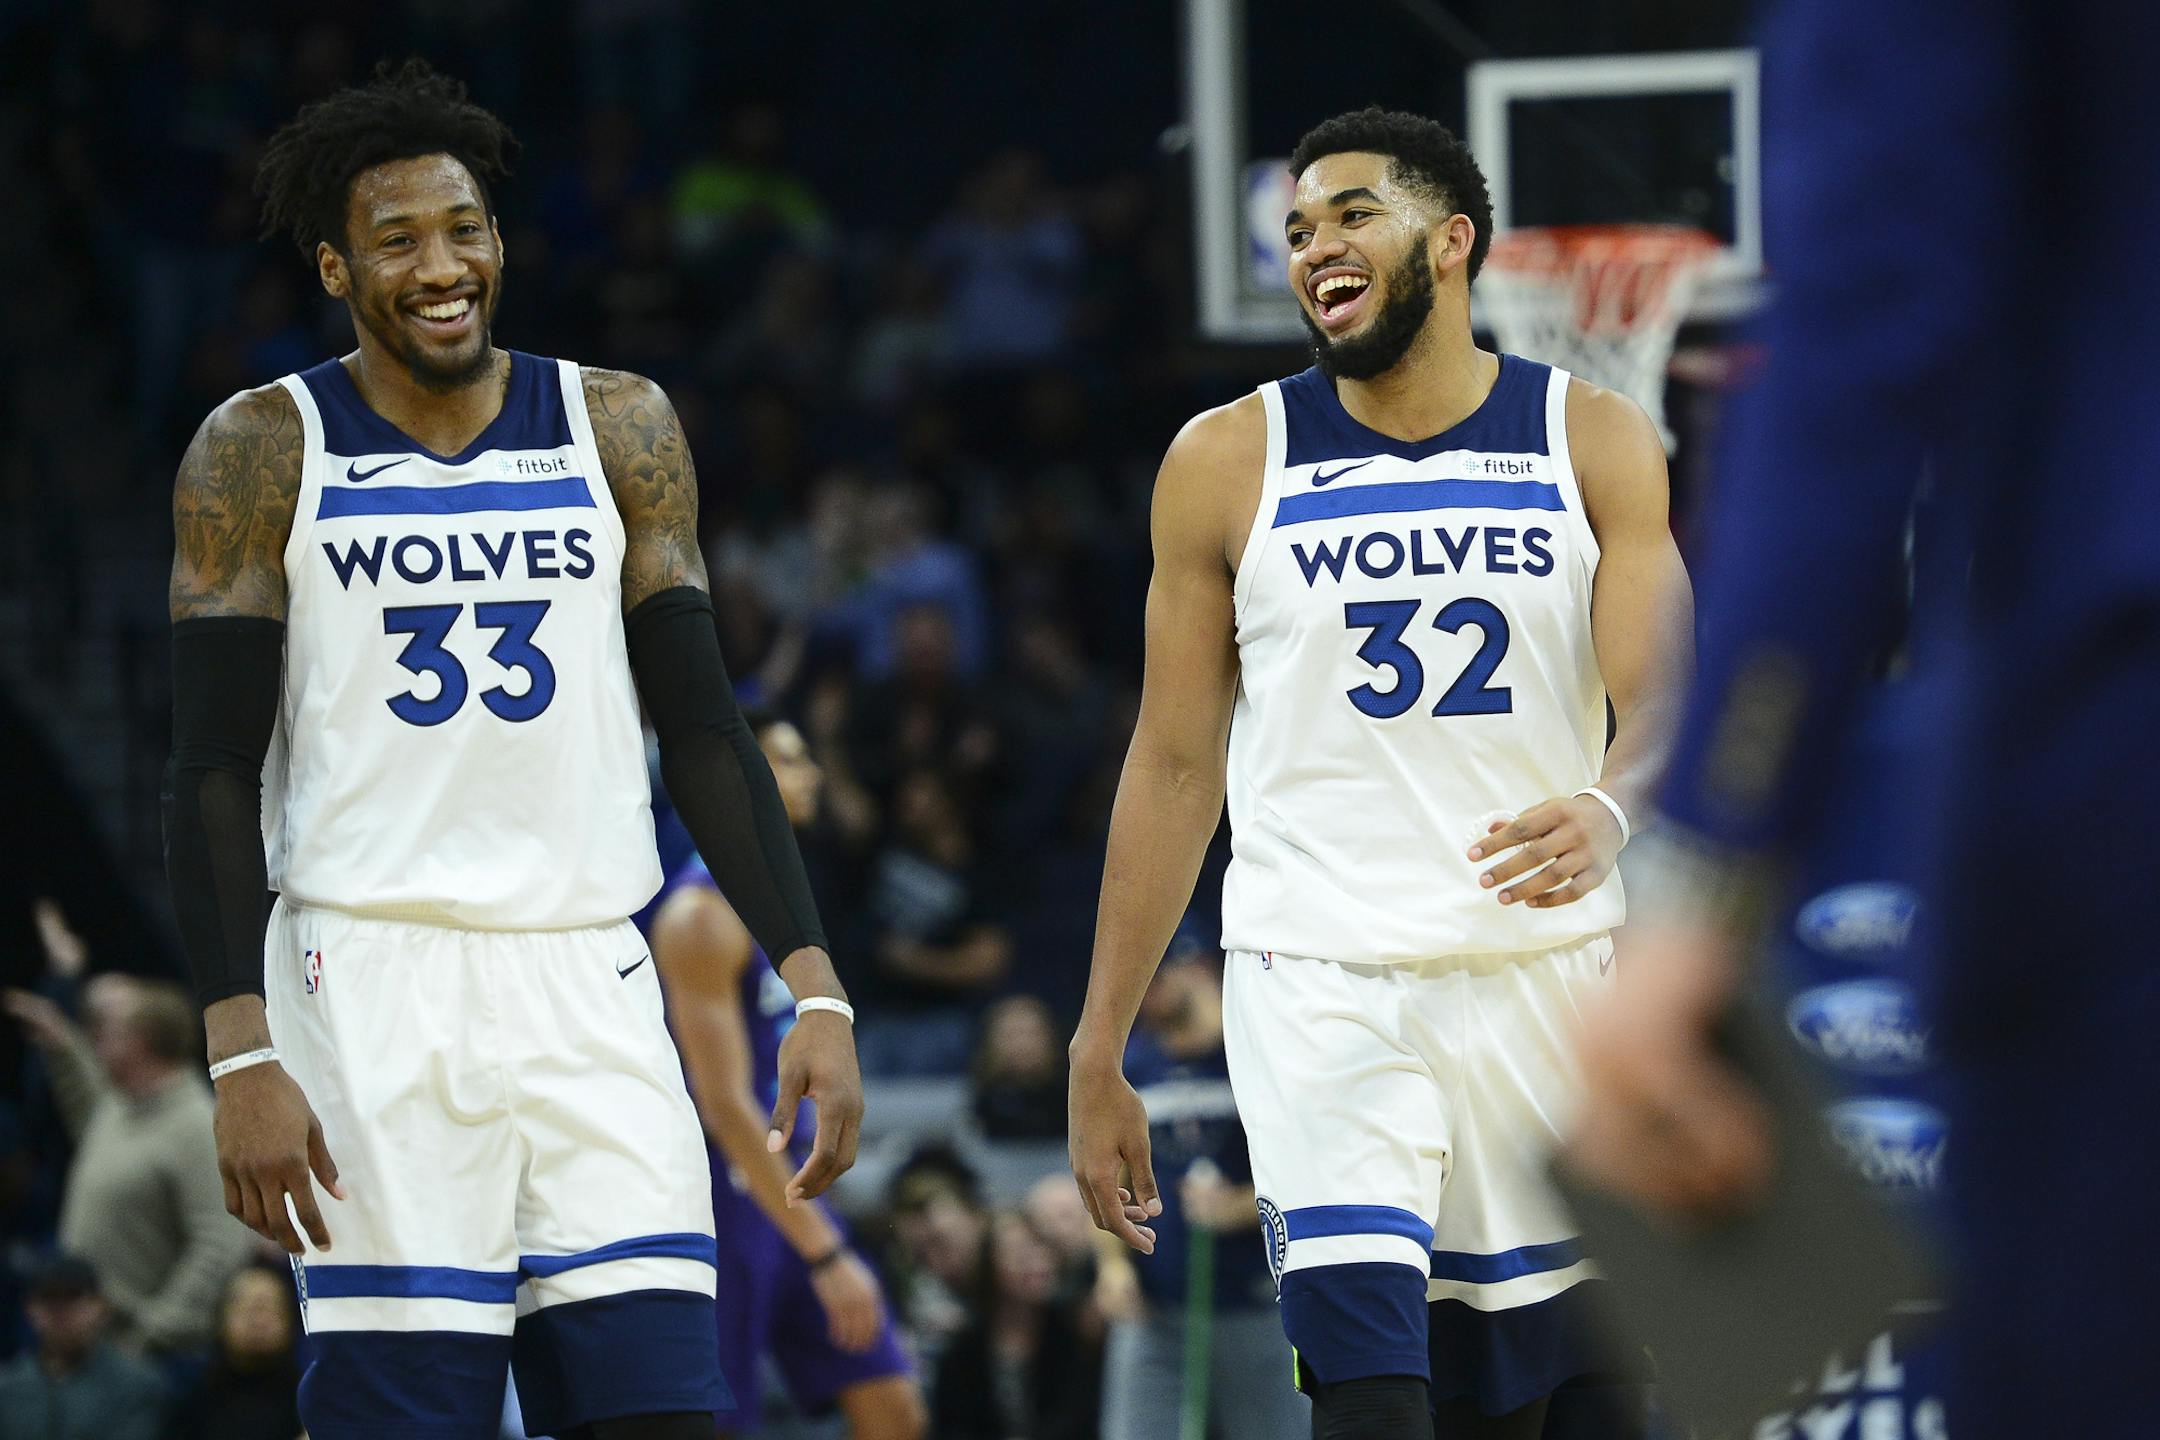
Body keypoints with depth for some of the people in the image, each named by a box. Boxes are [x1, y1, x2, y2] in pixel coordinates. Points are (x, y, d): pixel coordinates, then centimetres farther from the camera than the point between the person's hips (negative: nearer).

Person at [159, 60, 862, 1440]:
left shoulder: (620, 431, 9)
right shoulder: (266, 451, 1)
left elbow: (703, 730, 10)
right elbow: (216, 772, -2)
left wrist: (817, 990, 0)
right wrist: (243, 1056, -12)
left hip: (589, 986, 3)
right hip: (372, 982, -3)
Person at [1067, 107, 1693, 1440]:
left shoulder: (1595, 442, 3)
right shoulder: (1230, 460, 3)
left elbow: (1664, 699, -6)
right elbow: (1175, 765, 7)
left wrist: (1609, 810, -31)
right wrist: (1098, 1057, 5)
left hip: (1546, 974, 2)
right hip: (1321, 981, -2)